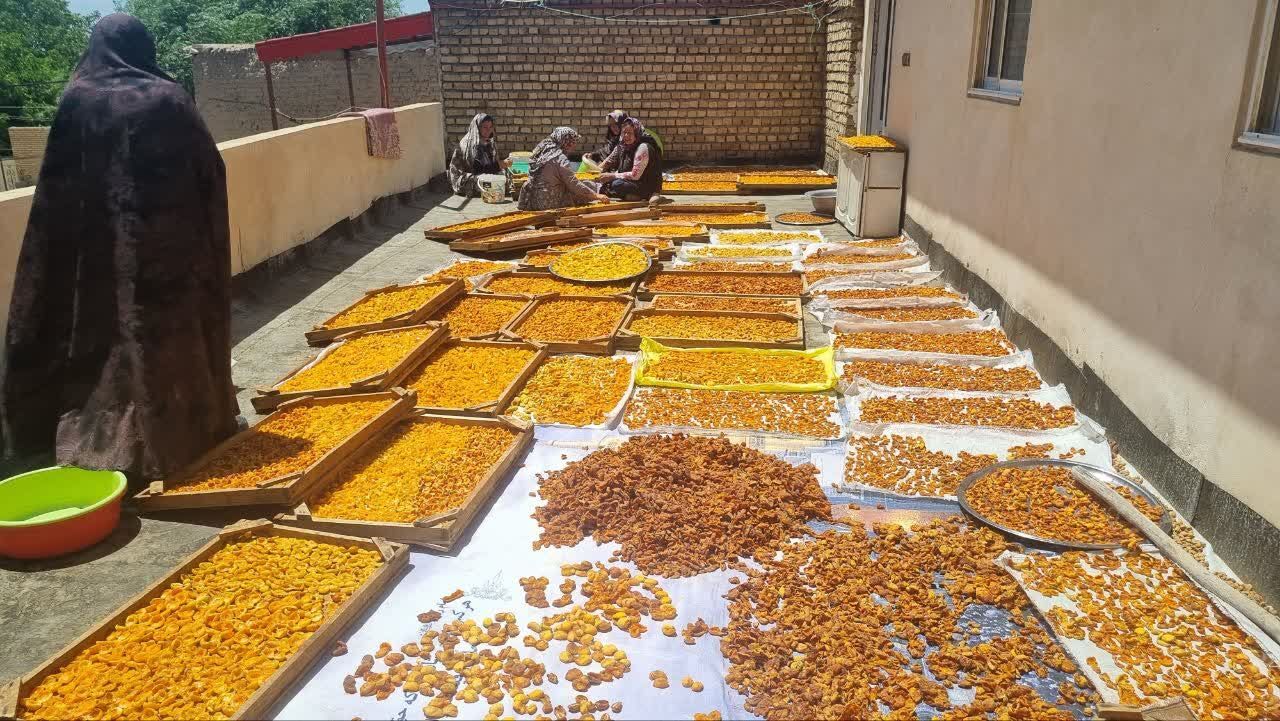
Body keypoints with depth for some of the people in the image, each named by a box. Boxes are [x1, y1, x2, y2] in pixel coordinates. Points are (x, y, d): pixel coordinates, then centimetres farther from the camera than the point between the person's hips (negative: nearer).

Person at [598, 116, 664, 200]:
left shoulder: (643, 148, -19)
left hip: (648, 186, -8)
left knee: (617, 184, -31)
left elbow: (635, 175, -23)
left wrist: (612, 176, -20)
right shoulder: (623, 145, 6)